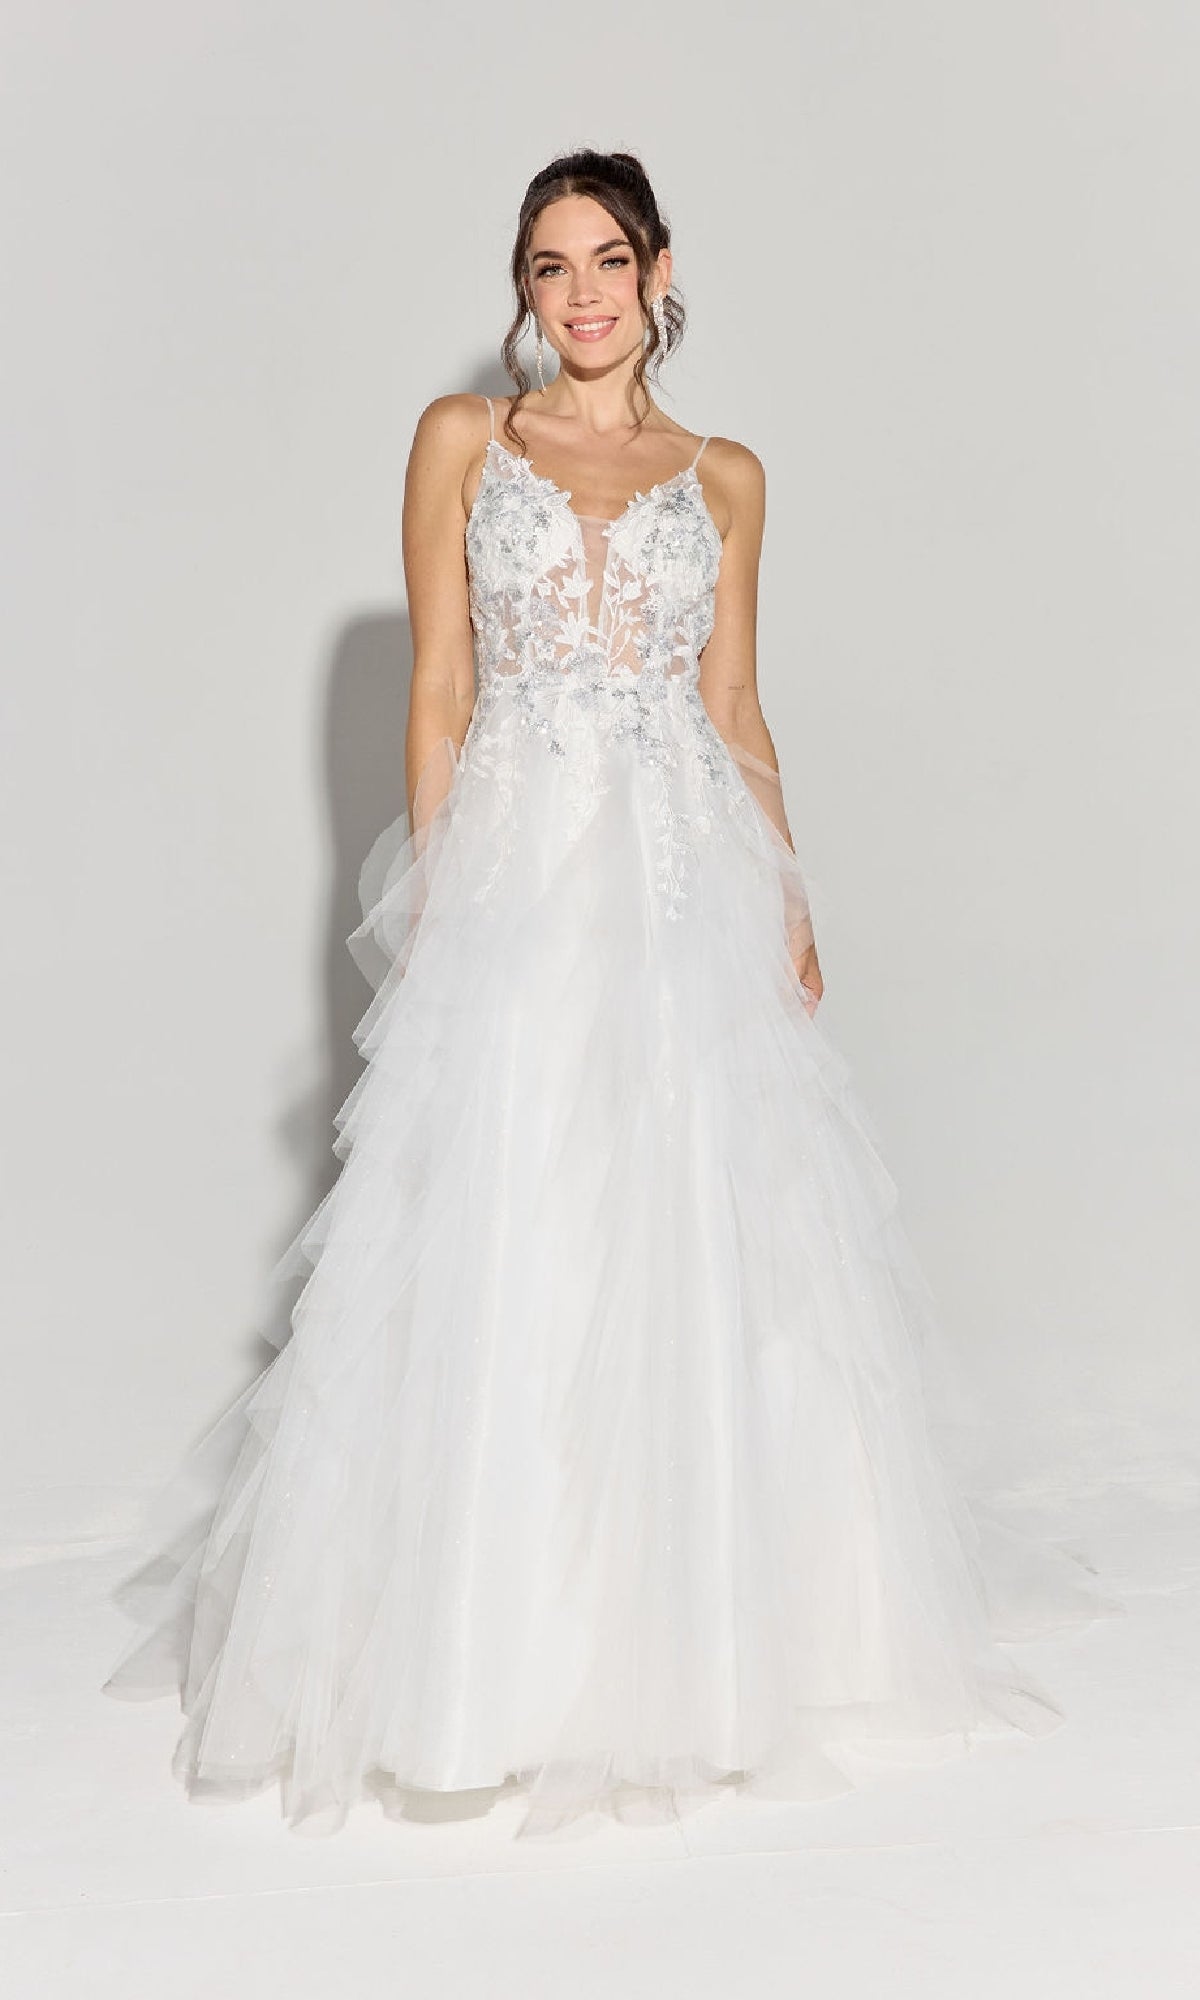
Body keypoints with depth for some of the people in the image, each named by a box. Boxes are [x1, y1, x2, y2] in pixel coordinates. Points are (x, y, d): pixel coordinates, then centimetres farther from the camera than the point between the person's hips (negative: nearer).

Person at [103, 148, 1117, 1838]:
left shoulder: (725, 477, 13)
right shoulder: (462, 438, 8)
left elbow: (736, 704, 12)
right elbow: (437, 688, 3)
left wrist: (789, 901, 3)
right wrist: (430, 890, -5)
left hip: (688, 885, 2)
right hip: (514, 875, -1)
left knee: (697, 1242, 3)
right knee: (502, 1244, -2)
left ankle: (698, 1624, 21)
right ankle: (495, 1645, 14)